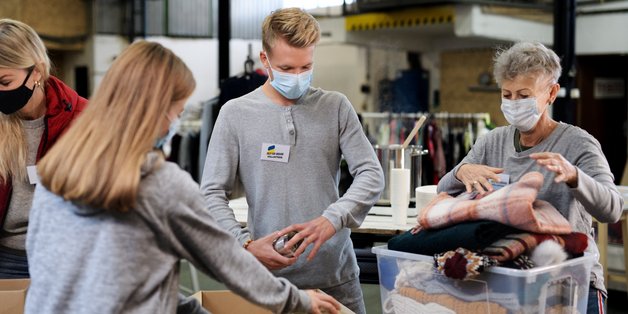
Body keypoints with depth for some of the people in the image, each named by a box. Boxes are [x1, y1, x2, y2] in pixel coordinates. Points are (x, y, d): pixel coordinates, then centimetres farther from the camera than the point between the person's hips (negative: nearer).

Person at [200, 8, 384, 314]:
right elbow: (212, 194, -2)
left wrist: (332, 219, -20)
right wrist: (246, 244, -18)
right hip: (269, 278, -1)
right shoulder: (235, 113, -1)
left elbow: (371, 174, -3)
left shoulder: (336, 107, 3)